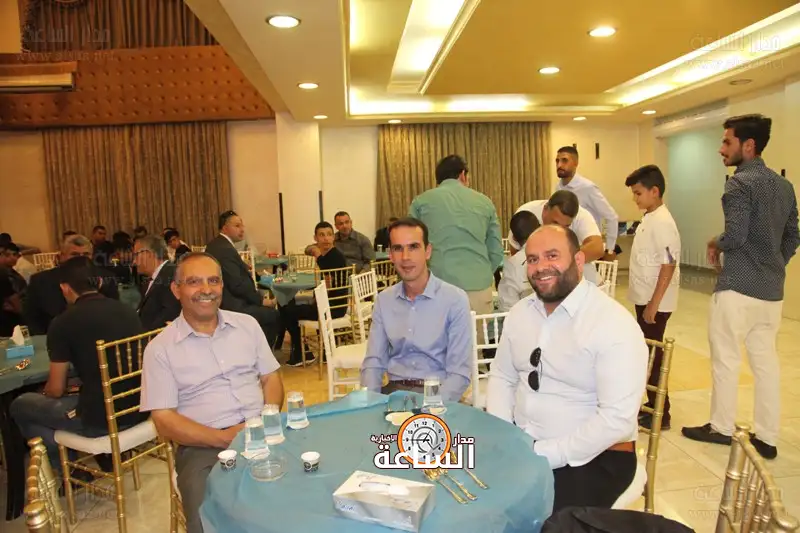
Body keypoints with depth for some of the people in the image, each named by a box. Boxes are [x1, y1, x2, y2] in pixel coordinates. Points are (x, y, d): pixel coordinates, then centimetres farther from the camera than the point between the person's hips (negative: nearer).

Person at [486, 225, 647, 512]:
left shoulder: (615, 325, -18)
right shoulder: (520, 312, 3)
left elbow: (617, 419, -23)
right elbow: (502, 377, 9)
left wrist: (542, 456, -23)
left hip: (594, 457, -5)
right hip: (521, 442, 6)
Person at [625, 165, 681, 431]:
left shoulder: (662, 222, -18)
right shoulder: (649, 219, 11)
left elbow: (669, 265, -22)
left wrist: (654, 304, -22)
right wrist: (647, 302, 19)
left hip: (655, 302, -9)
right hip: (645, 299, 9)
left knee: (653, 356, -1)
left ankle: (661, 415, 11)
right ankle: (653, 405, 29)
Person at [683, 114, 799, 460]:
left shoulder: (740, 183, -13)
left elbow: (735, 236, -22)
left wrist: (715, 244, -2)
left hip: (737, 288, -8)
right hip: (772, 291, 8)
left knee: (726, 359, 5)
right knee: (766, 361, 12)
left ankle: (721, 428, 17)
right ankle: (767, 437, 19)